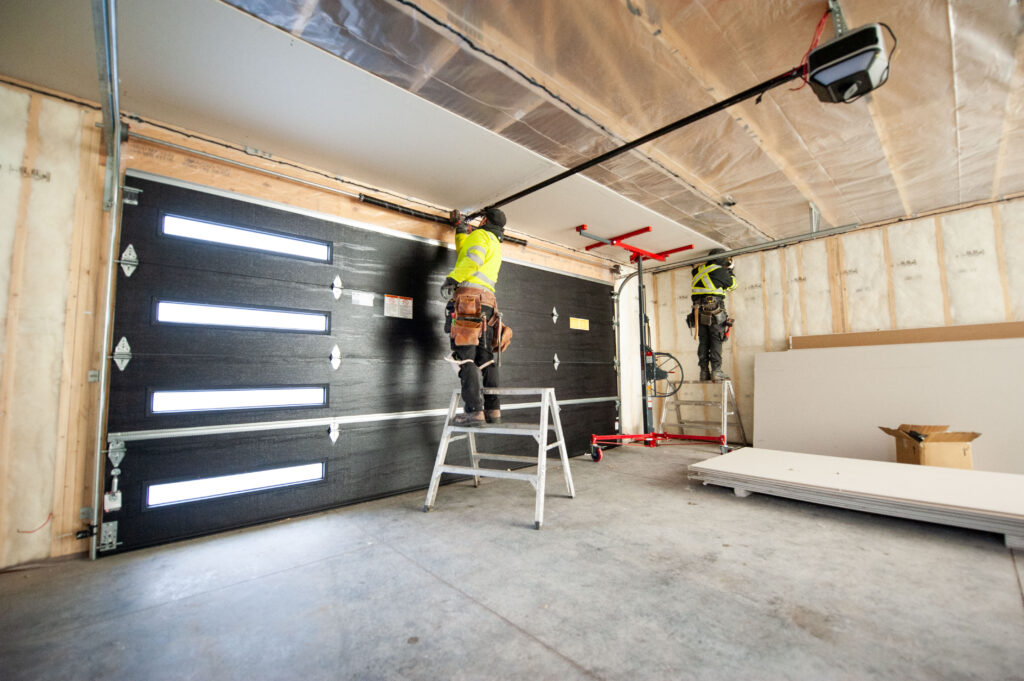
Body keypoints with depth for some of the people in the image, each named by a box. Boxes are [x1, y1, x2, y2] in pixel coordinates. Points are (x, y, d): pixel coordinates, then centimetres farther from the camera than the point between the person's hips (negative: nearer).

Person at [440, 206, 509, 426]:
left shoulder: (481, 235, 6)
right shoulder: (496, 246, 32)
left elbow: (472, 260, -15)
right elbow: (464, 252, 45)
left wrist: (452, 279, -16)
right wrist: (461, 230, 52)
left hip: (469, 297, -9)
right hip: (487, 301, 9)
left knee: (465, 357, -13)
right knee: (485, 358, 7)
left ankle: (474, 411, -19)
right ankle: (492, 410, 6)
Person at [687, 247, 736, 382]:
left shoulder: (699, 270, 14)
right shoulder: (719, 271, -2)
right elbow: (732, 284, 13)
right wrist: (730, 271, 29)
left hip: (699, 311, 5)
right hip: (714, 310, -5)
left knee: (703, 342, 6)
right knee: (716, 342, -2)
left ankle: (704, 372, 5)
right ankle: (716, 371, -5)